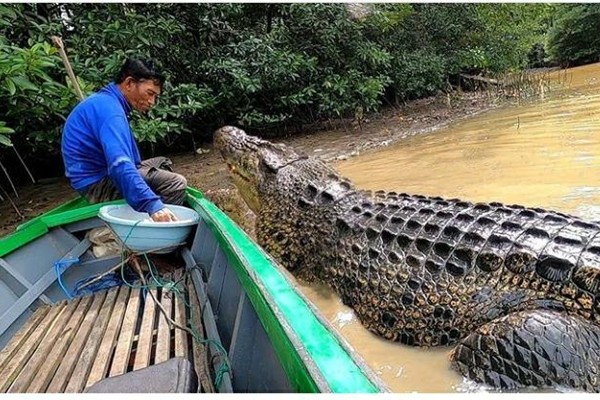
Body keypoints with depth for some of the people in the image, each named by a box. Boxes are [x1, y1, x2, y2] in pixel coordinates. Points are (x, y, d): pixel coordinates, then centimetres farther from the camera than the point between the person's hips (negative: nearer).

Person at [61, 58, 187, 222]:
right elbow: (120, 165, -37)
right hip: (97, 184, -11)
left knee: (163, 163, 21)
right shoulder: (109, 108, -21)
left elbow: (126, 157, 12)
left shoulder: (108, 102, 11)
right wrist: (152, 204, -46)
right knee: (176, 183, -22)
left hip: (102, 173, 11)